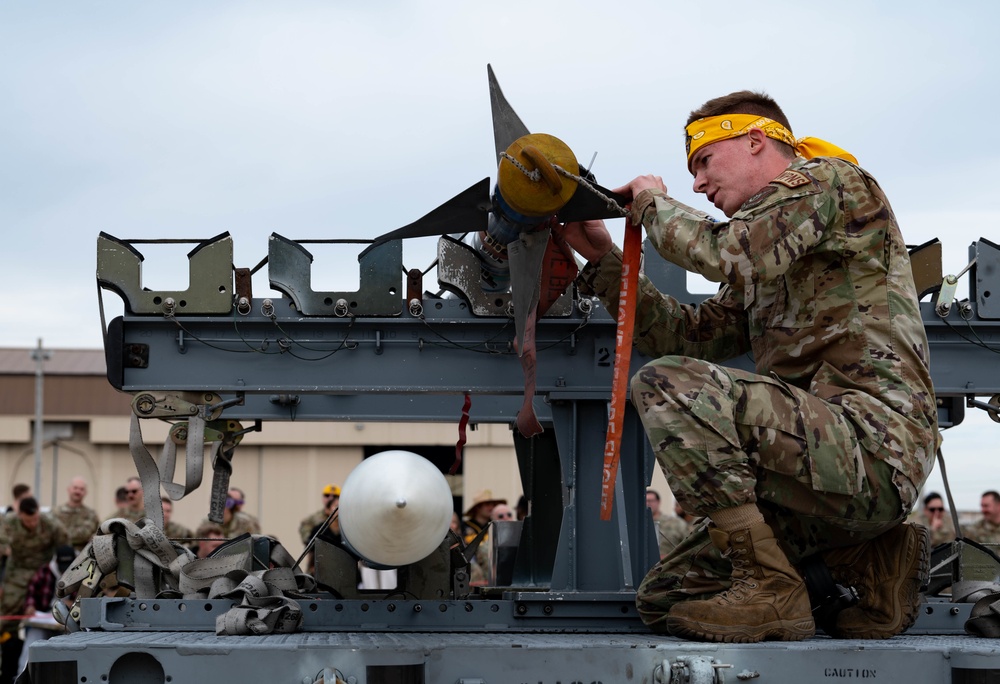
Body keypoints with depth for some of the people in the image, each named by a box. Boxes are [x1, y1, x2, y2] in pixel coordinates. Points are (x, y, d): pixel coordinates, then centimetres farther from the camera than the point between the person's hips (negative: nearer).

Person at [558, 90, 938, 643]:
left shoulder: (827, 180, 0)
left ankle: (770, 588, -19)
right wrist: (603, 257, 17)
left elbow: (730, 254, -16)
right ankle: (865, 561, 7)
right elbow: (692, 335, 20)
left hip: (870, 437, -10)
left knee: (666, 384, -23)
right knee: (664, 598, 8)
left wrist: (653, 204, 2)